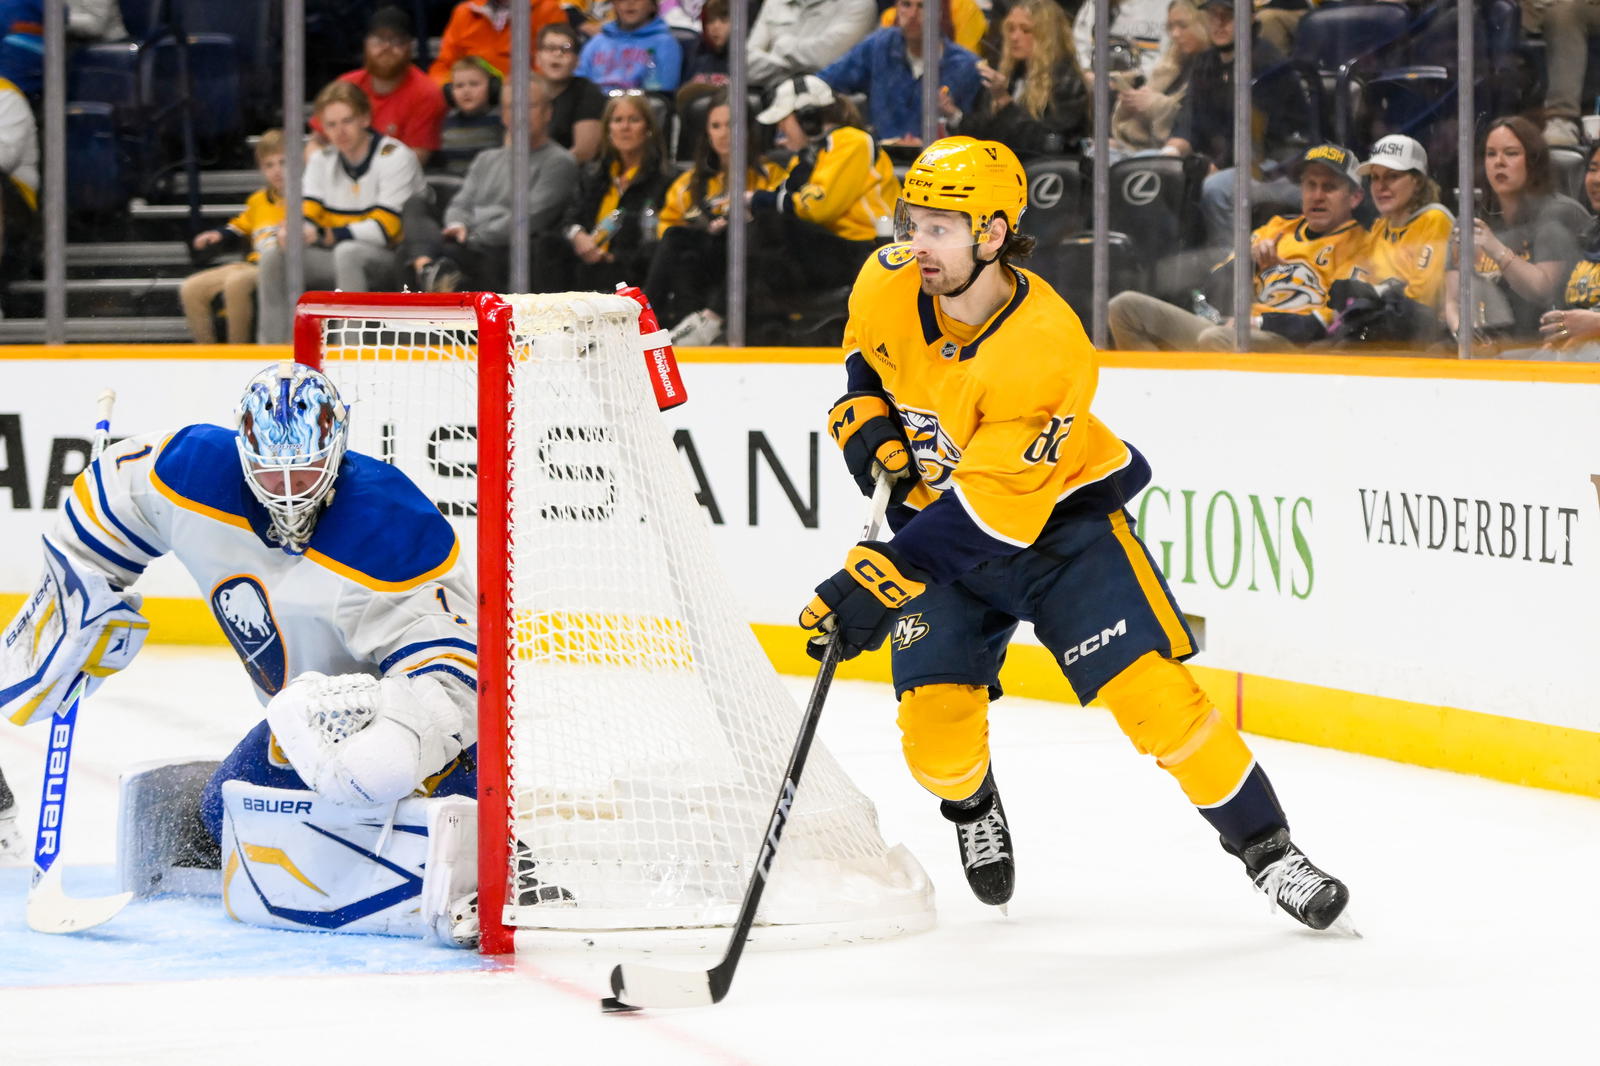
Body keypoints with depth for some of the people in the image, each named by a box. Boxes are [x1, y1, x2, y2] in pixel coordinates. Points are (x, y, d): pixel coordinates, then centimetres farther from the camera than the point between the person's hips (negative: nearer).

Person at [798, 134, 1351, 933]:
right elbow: (864, 362, 11)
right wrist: (868, 426, -9)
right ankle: (973, 809, 26)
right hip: (940, 517, 4)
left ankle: (1267, 851, -3)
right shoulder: (889, 286, -15)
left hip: (1057, 514, -4)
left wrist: (879, 582, -41)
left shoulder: (1047, 352, -32)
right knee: (935, 728, -10)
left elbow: (987, 513, -35)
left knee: (1151, 689, -17)